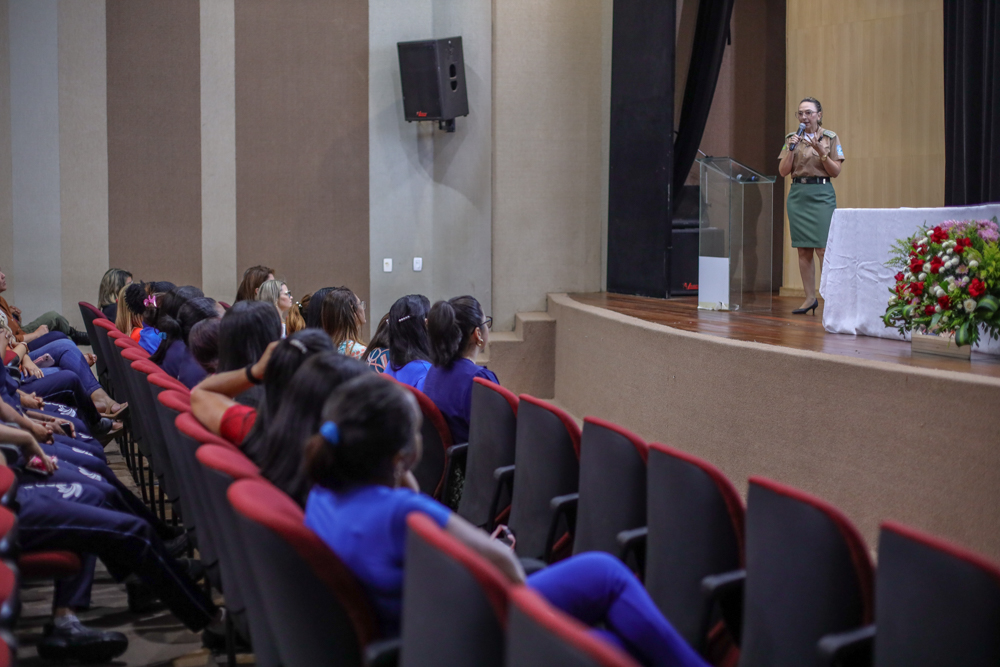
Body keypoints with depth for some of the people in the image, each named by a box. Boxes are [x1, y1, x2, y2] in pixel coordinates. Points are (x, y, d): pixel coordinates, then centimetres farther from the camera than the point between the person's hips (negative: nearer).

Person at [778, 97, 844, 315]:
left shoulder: (830, 138, 2)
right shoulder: (792, 138, 10)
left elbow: (836, 172, -2)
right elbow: (783, 171, 5)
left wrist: (821, 152, -15)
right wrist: (791, 149, -8)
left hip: (821, 194, -3)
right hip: (798, 194, 4)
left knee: (823, 248, -10)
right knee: (803, 249, 4)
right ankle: (810, 298, 10)